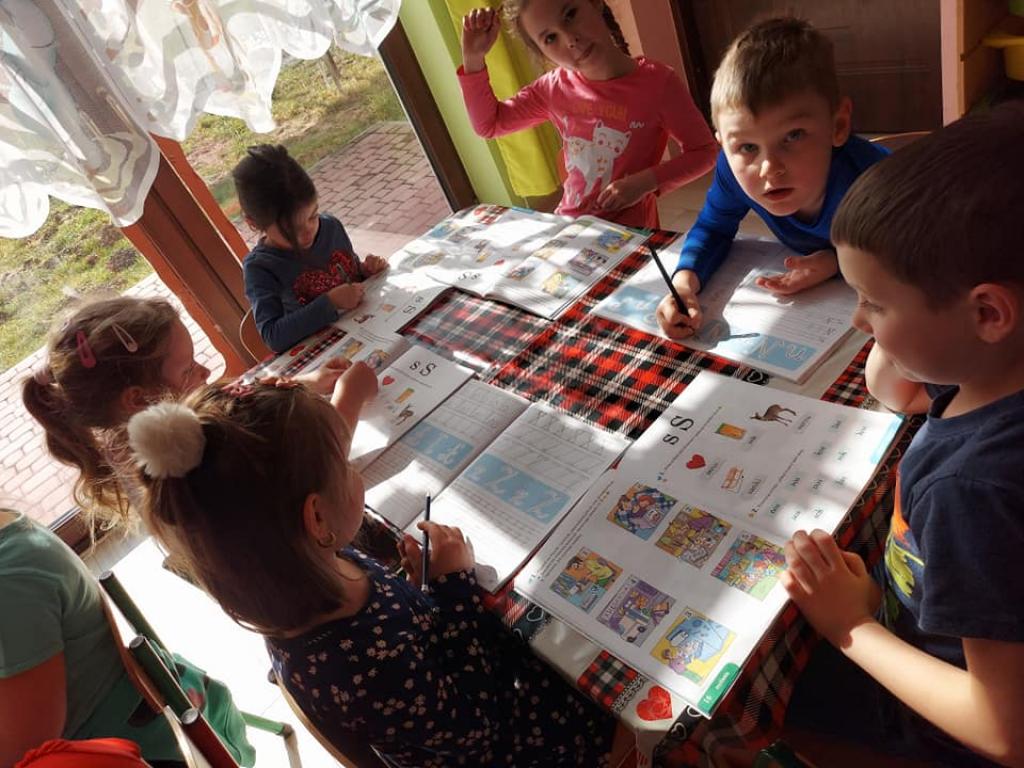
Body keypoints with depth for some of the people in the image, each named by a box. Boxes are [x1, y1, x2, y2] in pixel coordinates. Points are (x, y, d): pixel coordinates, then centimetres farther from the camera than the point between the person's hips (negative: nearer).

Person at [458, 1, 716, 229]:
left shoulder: (657, 82, -14)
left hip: (630, 232, -3)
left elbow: (704, 152, -5)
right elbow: (488, 124, 9)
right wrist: (473, 56, -3)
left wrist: (645, 182, -19)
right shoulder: (554, 89, -2)